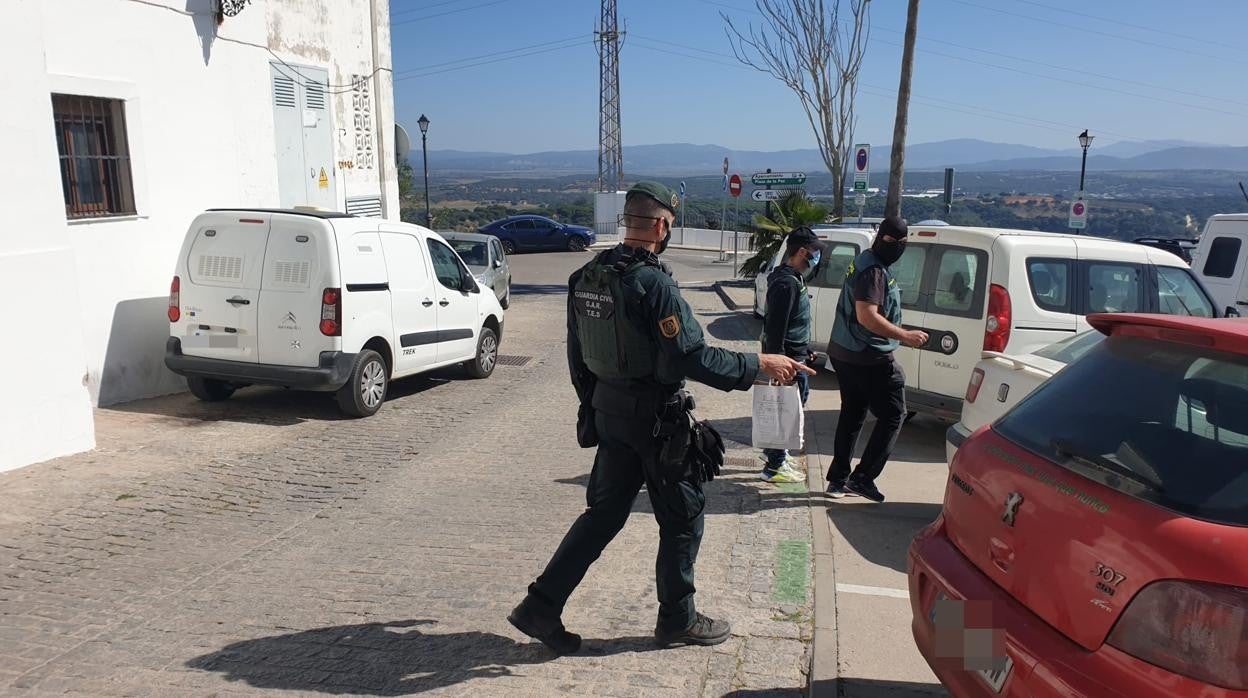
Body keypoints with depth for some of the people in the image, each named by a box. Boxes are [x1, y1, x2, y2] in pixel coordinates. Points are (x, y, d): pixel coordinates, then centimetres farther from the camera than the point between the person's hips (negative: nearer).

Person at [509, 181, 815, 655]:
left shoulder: (586, 278, 3)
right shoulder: (653, 283, -22)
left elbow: (577, 356, 11)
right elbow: (692, 357, -25)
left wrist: (592, 406, 22)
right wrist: (760, 364, -17)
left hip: (607, 413, 7)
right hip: (655, 419, -7)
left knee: (604, 513, 17)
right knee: (682, 518, 11)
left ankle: (541, 606, 17)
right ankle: (677, 620, 26)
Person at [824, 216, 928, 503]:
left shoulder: (863, 263, 16)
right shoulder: (873, 270, -17)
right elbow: (867, 316, -26)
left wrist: (900, 335, 24)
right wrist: (905, 335, -23)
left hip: (844, 353, 10)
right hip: (869, 358, -10)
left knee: (852, 415, 15)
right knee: (892, 415, -1)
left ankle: (838, 479, 21)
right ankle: (863, 476, -1)